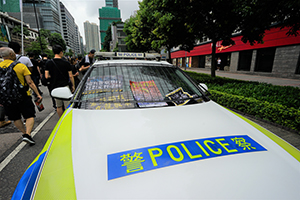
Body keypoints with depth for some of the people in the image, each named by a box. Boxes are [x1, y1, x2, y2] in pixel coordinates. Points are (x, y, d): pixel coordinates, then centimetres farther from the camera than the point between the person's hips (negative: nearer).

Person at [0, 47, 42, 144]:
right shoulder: (21, 66, -9)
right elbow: (30, 82, -13)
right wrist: (38, 94, -9)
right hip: (23, 96, -4)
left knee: (15, 118, 18)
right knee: (30, 116, 3)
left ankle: (25, 133, 25)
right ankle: (27, 134, -12)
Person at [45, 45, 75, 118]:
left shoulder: (48, 63, -1)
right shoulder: (66, 63, -5)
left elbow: (47, 76, -4)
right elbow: (70, 76, -4)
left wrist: (53, 76, 17)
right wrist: (73, 85, 7)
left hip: (55, 87, 2)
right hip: (65, 87, -1)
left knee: (59, 106, 11)